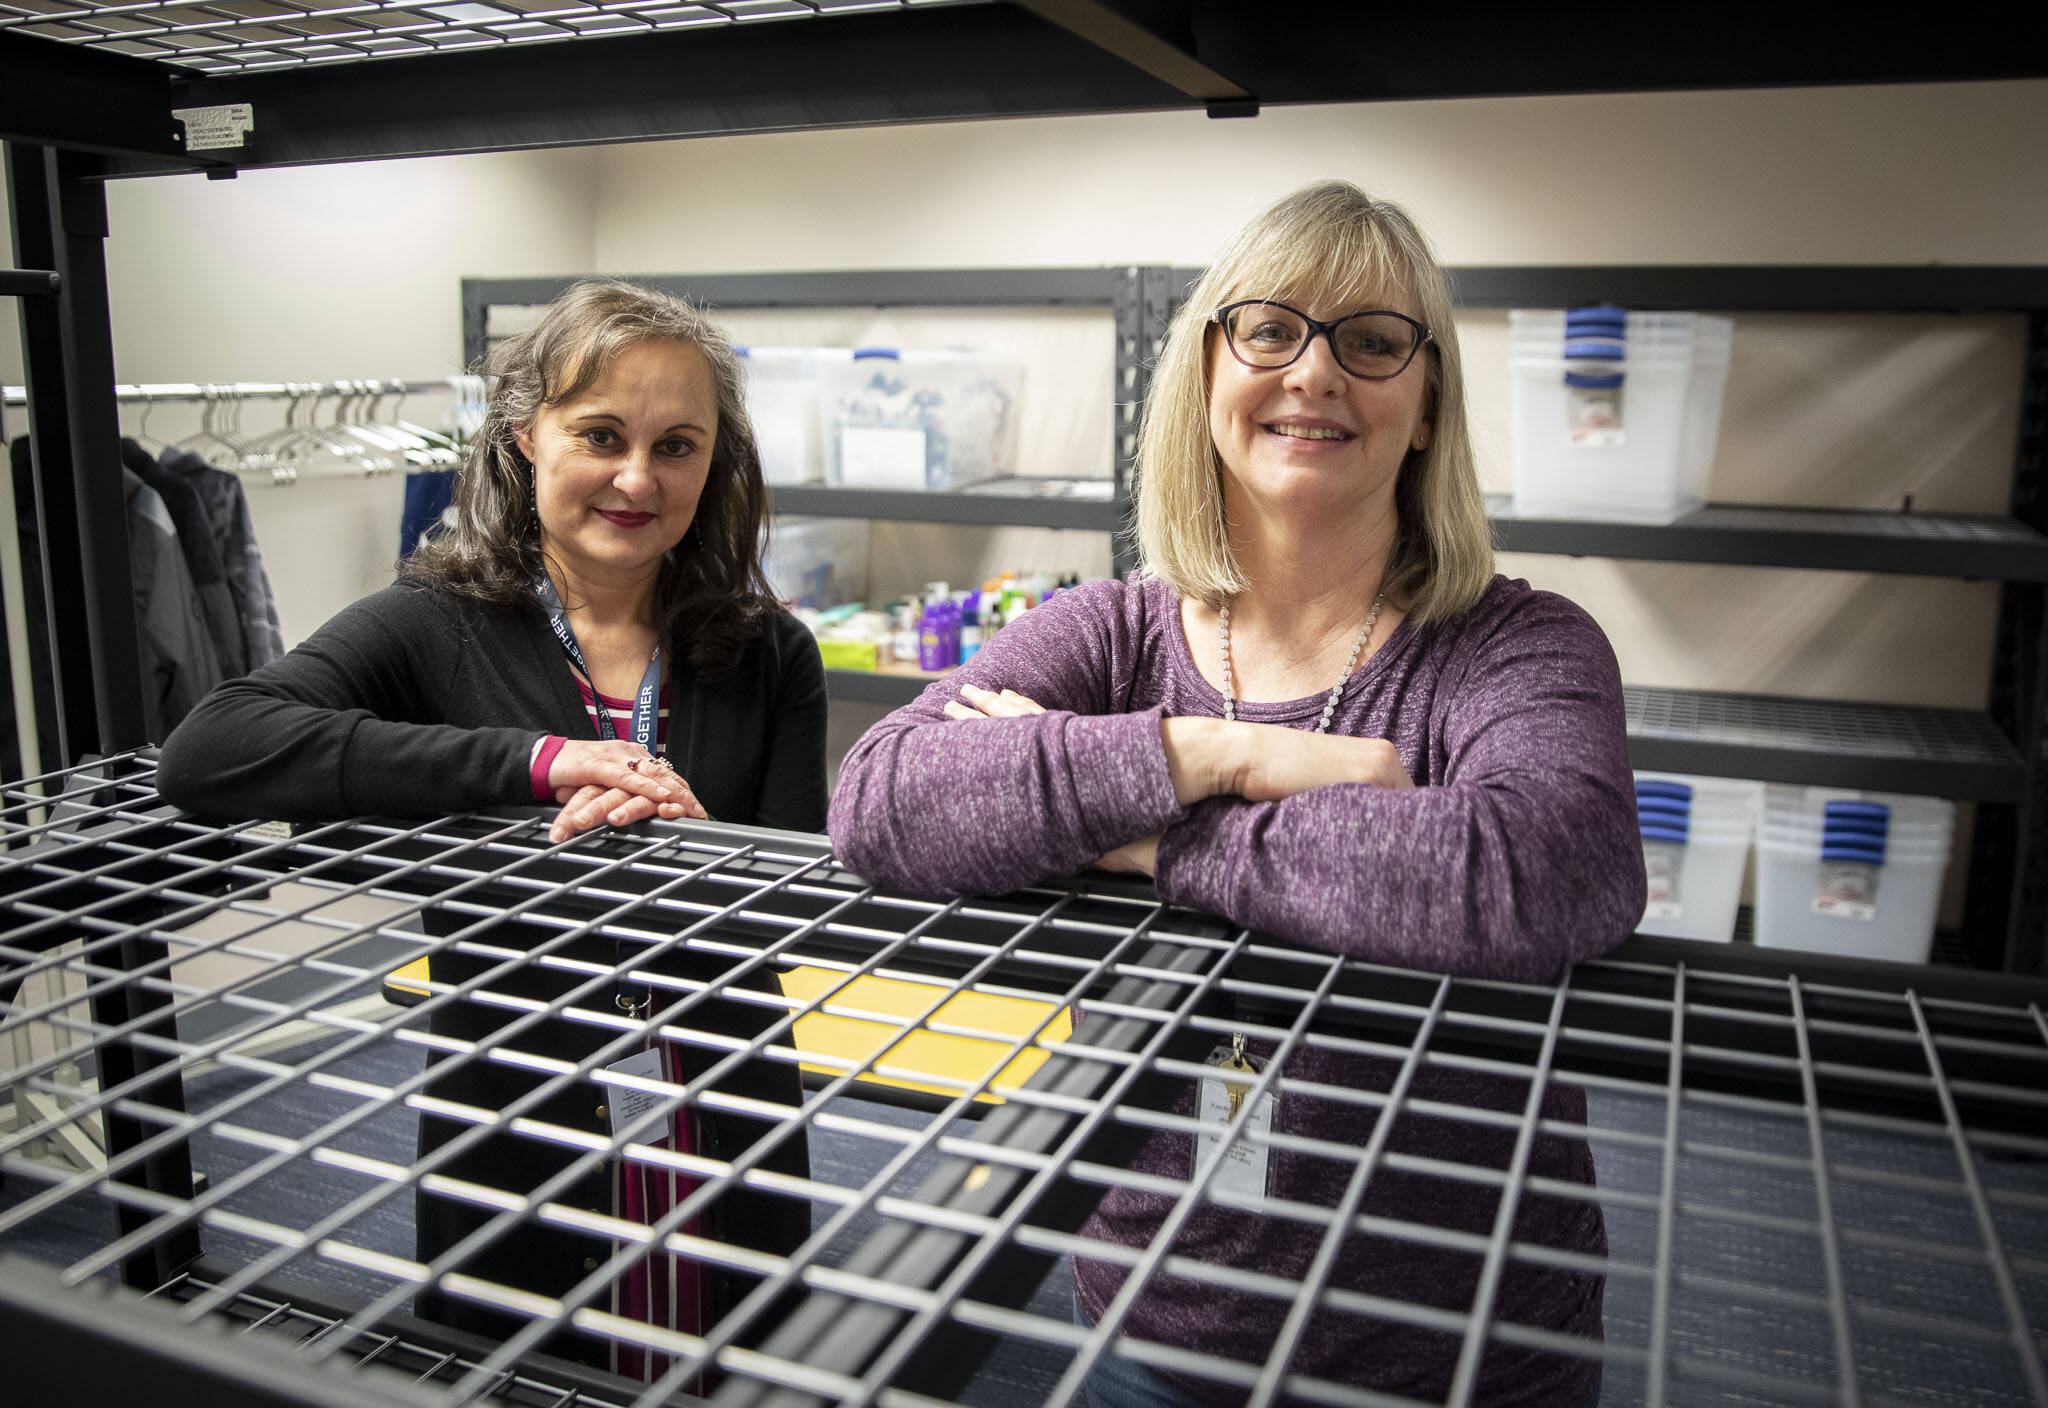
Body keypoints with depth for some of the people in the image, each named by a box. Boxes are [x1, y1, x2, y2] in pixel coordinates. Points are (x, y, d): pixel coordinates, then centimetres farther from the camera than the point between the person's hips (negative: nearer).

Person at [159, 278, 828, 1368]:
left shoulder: (769, 656, -2)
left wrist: (689, 838, -25)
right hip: (509, 1134, -2)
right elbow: (203, 753, -23)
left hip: (727, 1152, 2)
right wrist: (530, 760, -28)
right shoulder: (436, 628, -8)